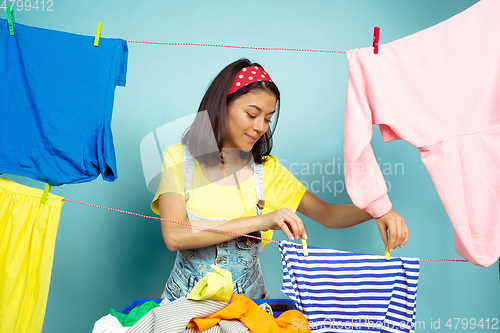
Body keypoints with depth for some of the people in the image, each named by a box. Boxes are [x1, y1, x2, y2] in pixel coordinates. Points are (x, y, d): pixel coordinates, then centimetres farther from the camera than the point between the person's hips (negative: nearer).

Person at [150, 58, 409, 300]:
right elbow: (174, 235, -18)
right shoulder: (178, 159, -4)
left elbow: (327, 215, 2)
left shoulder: (266, 168, 3)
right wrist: (260, 221, -24)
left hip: (248, 298, 3)